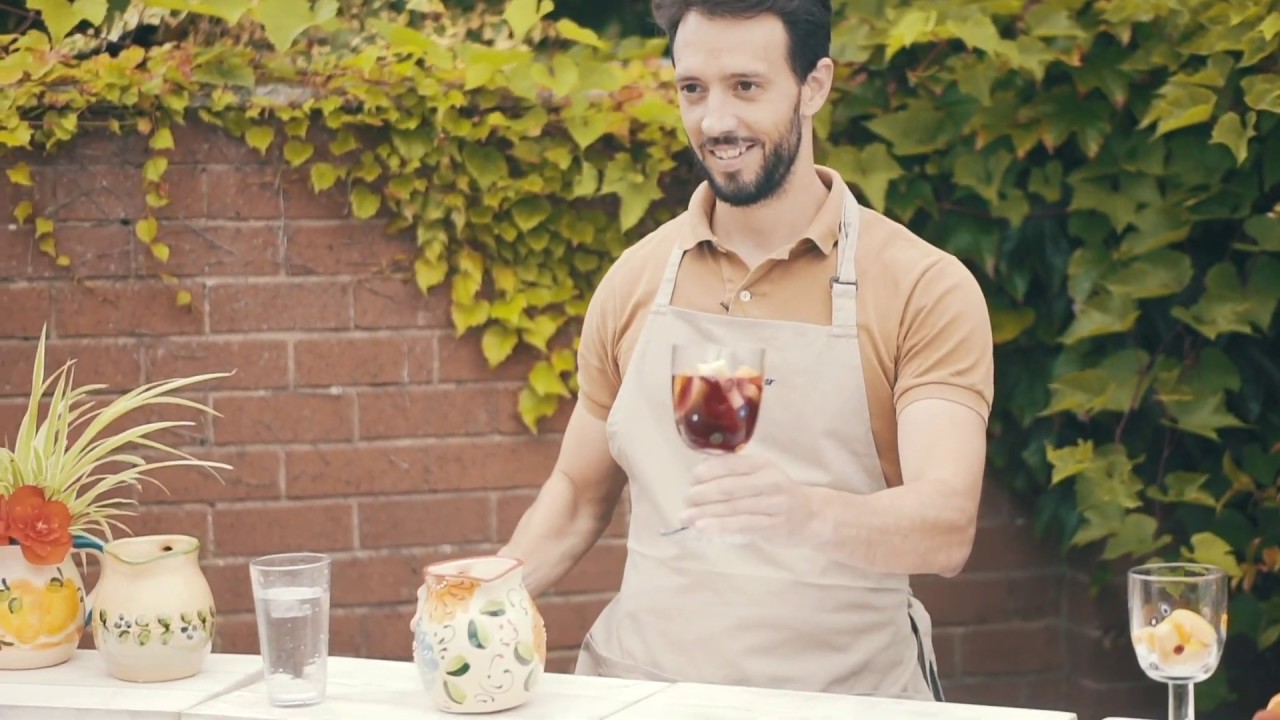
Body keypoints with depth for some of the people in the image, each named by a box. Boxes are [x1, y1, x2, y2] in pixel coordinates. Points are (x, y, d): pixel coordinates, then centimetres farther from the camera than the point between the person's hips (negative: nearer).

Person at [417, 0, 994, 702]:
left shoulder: (922, 288, -3)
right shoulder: (635, 281, 10)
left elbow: (946, 527, -14)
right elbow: (578, 494, 21)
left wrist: (809, 513, -35)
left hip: (843, 695, -2)